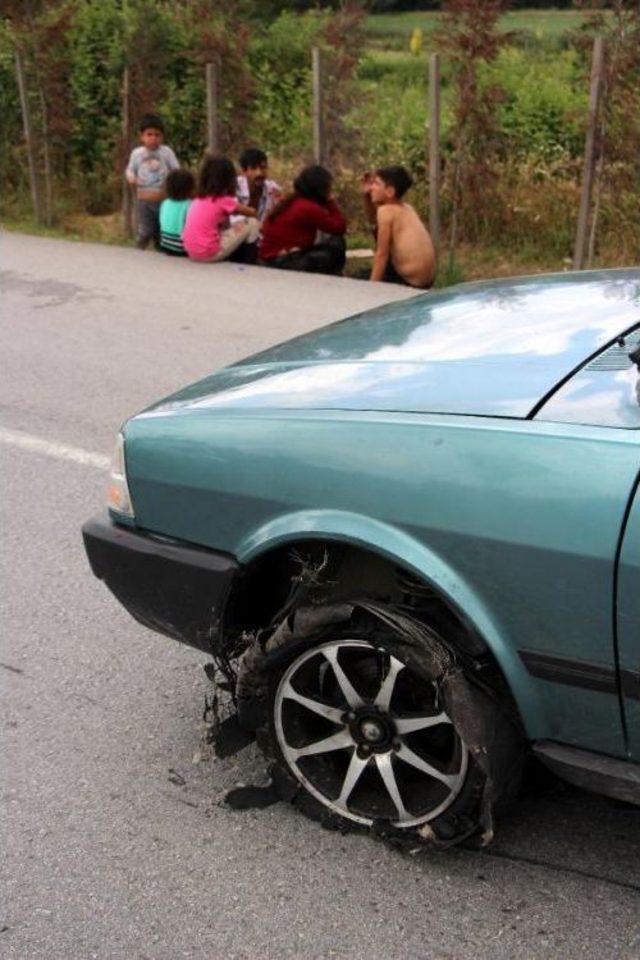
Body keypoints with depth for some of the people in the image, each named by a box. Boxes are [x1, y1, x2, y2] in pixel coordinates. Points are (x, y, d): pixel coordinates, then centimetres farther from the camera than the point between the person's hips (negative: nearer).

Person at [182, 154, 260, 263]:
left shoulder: (198, 199, 10)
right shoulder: (224, 200, -7)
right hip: (210, 253, -7)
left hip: (192, 253, 7)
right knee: (252, 223, 5)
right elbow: (252, 213, 9)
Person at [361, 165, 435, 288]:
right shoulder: (406, 208, 11)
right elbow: (374, 220, 29)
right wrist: (366, 195, 14)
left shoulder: (386, 210, -14)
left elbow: (381, 254, -14)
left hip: (407, 281, -9)